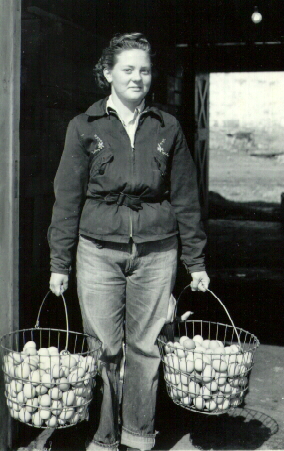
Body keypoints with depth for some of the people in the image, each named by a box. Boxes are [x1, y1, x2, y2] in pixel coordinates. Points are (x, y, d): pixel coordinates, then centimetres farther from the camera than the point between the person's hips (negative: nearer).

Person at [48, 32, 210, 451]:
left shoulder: (168, 128, 7)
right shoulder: (85, 127, 3)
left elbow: (185, 197, 10)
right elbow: (67, 198, 3)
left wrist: (196, 261, 9)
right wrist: (60, 263, 0)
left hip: (156, 251, 1)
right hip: (100, 249, -1)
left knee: (146, 346, 6)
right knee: (103, 349, 1)